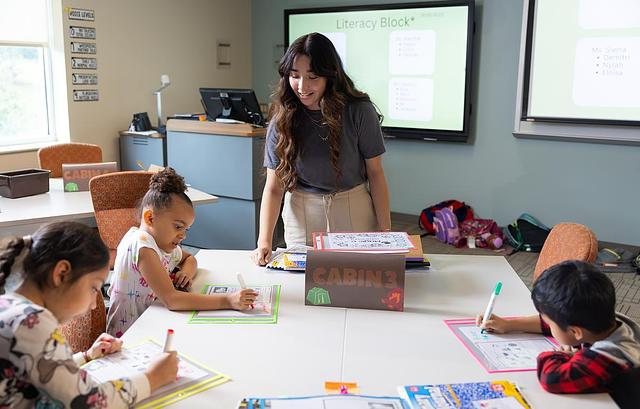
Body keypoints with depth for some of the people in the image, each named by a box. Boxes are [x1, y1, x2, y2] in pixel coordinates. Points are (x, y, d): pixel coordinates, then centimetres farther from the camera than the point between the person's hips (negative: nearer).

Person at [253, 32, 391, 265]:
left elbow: (375, 173, -5)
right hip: (302, 215, 1)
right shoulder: (282, 120, -7)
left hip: (355, 211, -1)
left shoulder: (359, 112, -12)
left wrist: (386, 232, -9)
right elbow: (273, 187, -9)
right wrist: (264, 241, -21)